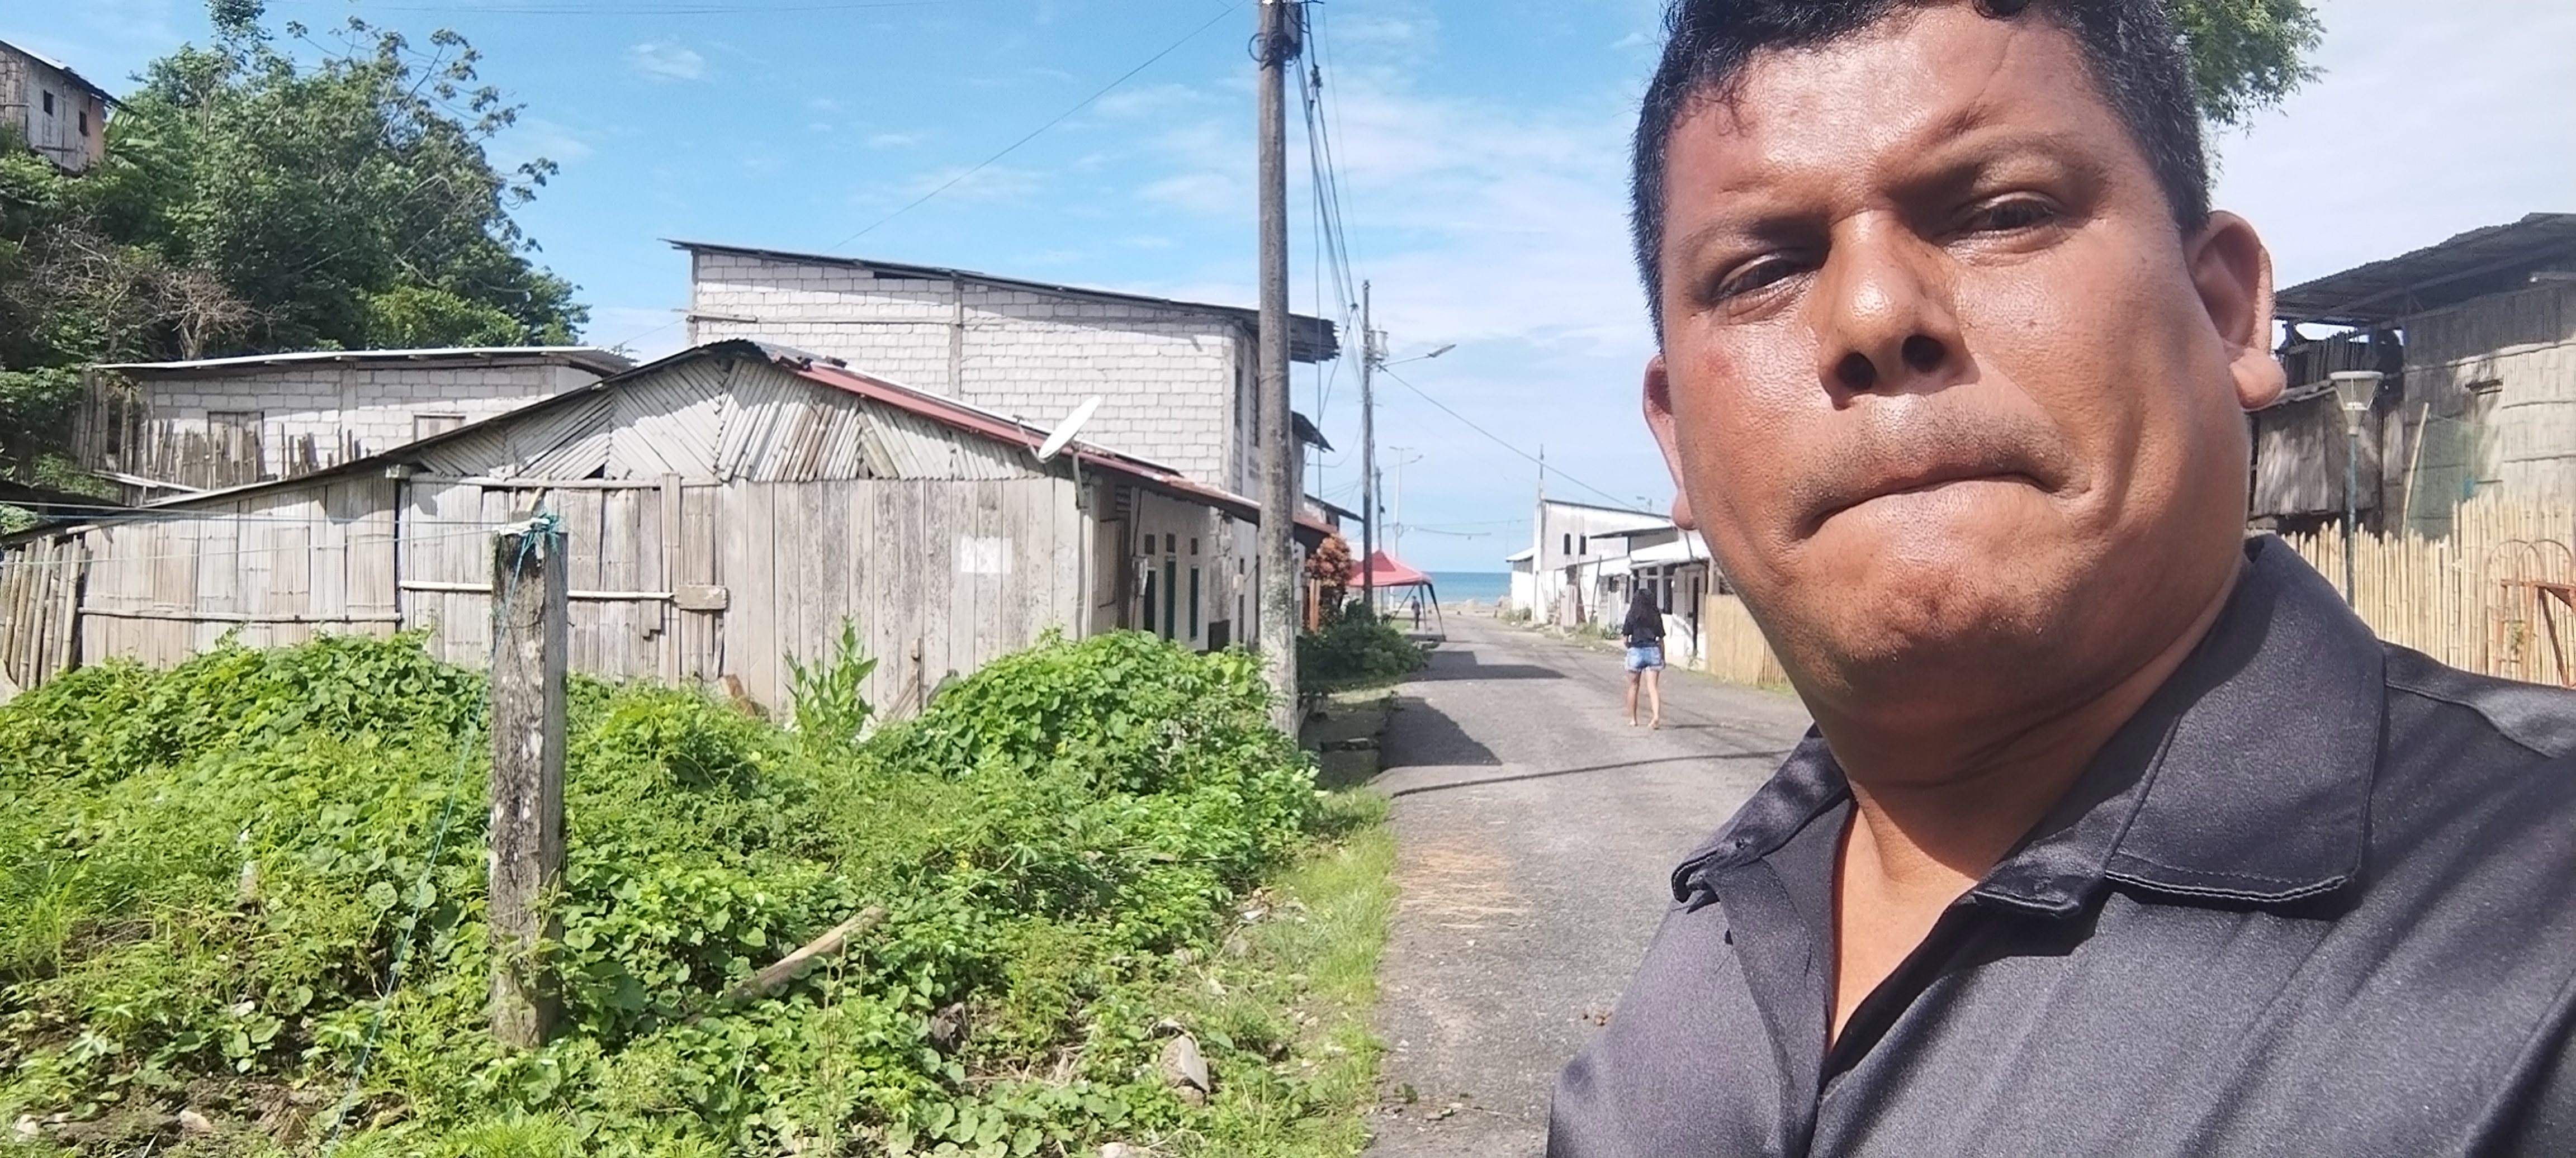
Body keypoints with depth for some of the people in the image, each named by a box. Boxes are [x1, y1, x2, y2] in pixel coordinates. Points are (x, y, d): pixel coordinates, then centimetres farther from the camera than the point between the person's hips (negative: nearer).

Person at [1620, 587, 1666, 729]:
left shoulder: (1632, 615, -2)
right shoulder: (1656, 616, 6)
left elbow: (1624, 639, -4)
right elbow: (1661, 639, 8)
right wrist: (1663, 658, 16)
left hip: (1636, 651, -2)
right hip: (1653, 651, 2)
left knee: (1633, 687, 12)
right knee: (1653, 687, -1)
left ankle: (1633, 719, 18)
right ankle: (1657, 715, -22)